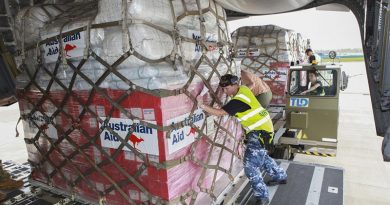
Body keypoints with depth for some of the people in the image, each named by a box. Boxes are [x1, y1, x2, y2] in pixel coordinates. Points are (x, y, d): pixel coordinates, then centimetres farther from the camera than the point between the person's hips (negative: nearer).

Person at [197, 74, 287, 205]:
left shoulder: (238, 100, -25)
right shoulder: (243, 89, 0)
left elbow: (220, 113, -28)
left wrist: (202, 105, -26)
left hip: (260, 132, -10)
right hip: (262, 128, 10)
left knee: (250, 165, -9)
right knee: (260, 156, 28)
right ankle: (280, 177, 48)